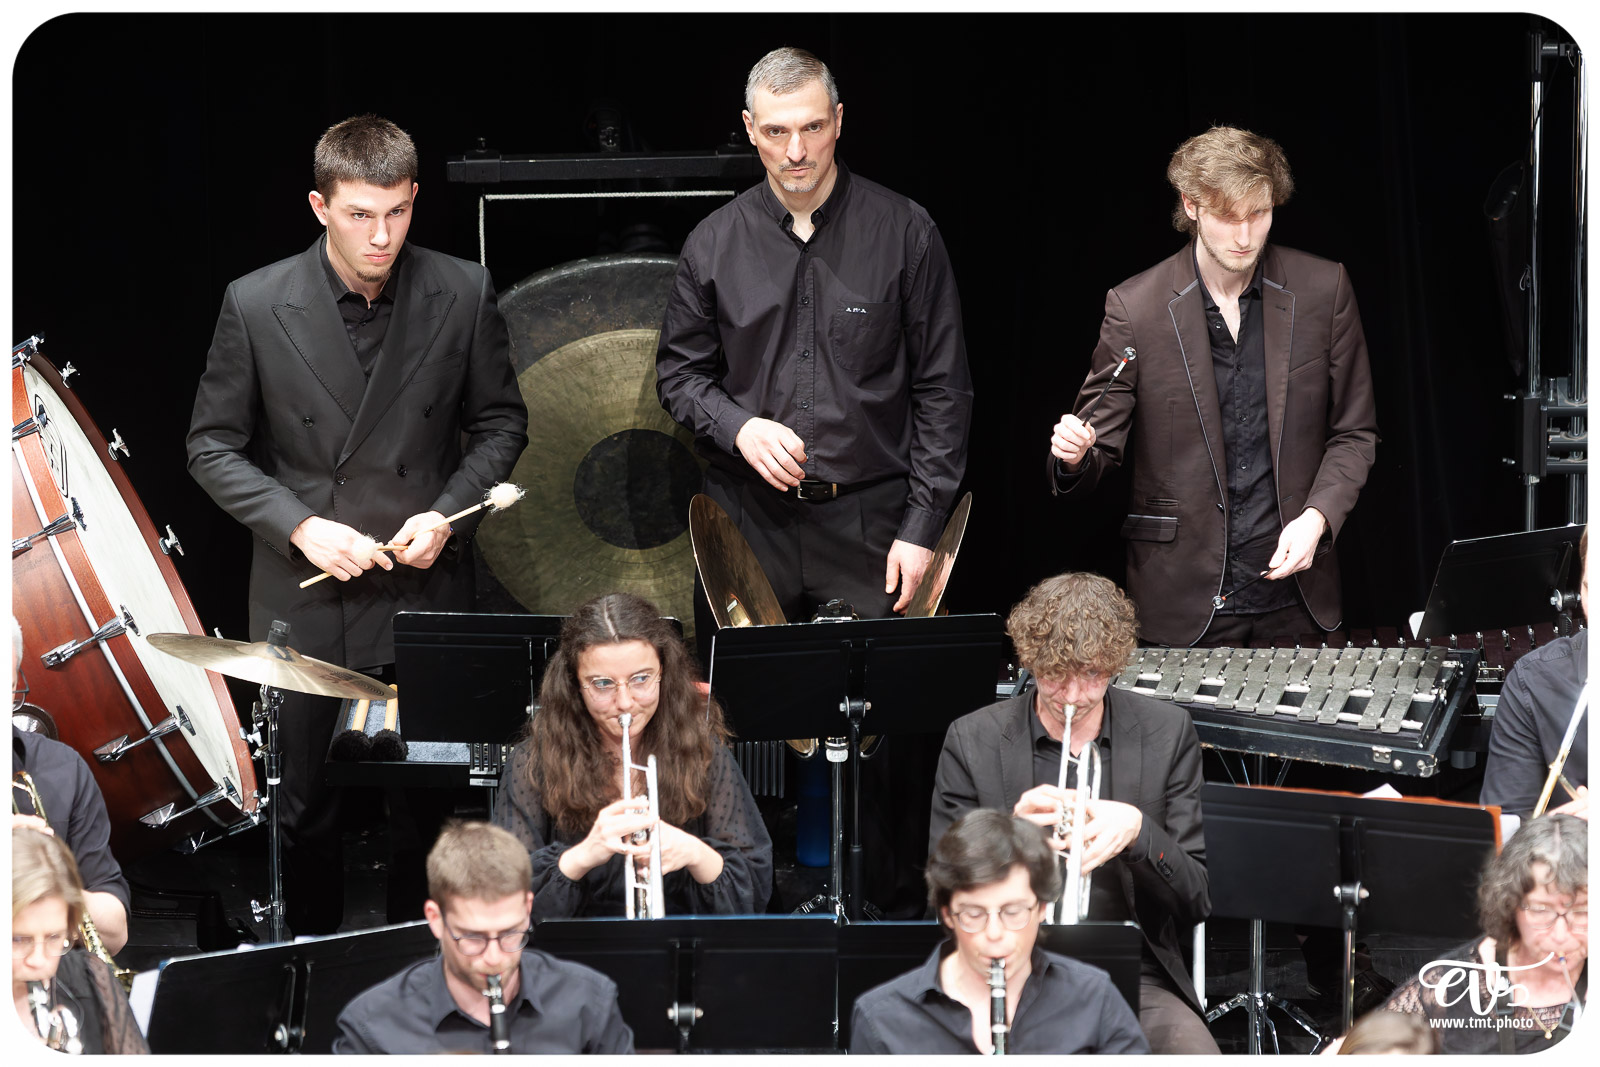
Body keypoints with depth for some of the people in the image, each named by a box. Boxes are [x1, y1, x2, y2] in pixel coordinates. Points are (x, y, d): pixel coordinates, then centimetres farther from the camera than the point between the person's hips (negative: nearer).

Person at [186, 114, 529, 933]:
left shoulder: (462, 295, -4)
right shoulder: (257, 305, -7)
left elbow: (499, 424, 8)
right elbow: (214, 445, 0)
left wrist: (447, 515, -9)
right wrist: (299, 527, -13)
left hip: (425, 590, 1)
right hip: (305, 605, 0)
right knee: (306, 806, 8)